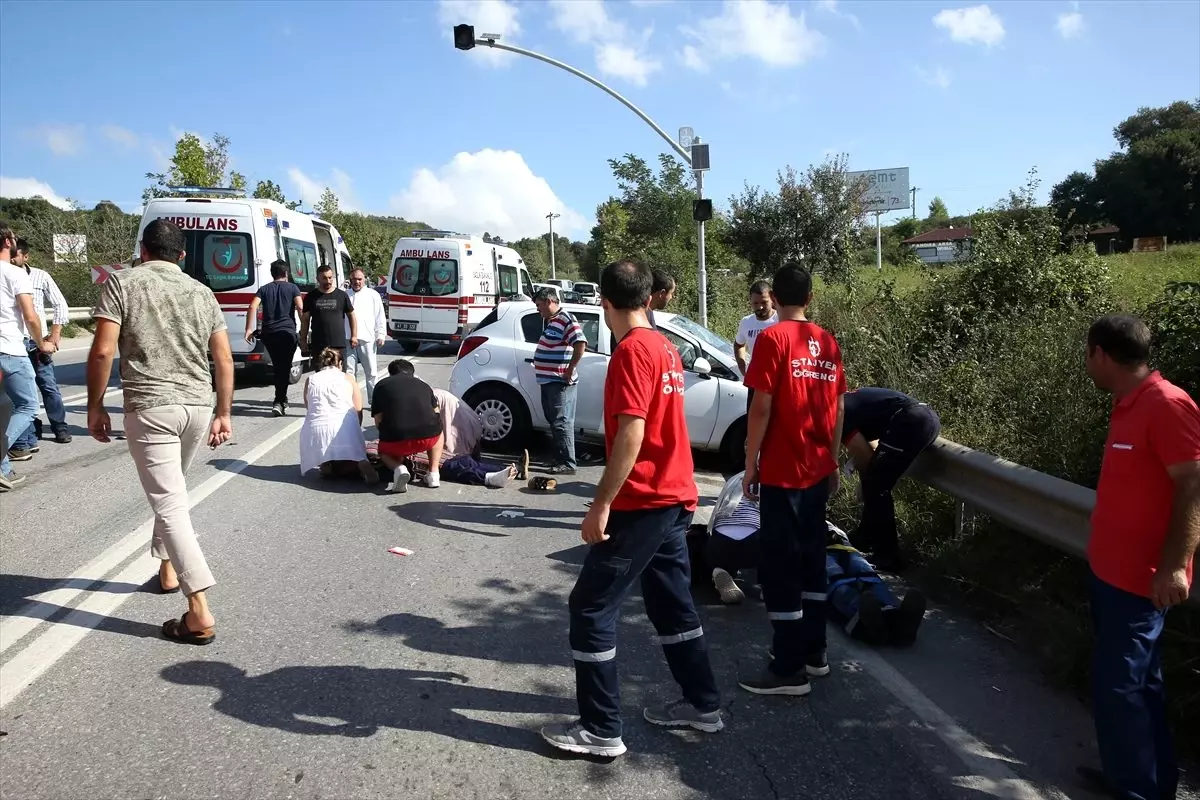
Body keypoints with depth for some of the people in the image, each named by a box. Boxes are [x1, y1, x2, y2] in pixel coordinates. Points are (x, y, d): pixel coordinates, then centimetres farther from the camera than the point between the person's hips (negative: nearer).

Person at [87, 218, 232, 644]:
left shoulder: (122, 282, 0)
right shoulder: (201, 292, 12)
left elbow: (103, 351, -9)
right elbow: (224, 360, 9)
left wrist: (95, 406, 1)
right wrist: (223, 414, 15)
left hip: (150, 407, -5)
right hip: (198, 407, 5)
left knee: (170, 504, -6)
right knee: (170, 491, 27)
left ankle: (200, 614, -11)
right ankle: (167, 568, 38)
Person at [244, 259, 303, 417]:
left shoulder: (264, 289, 13)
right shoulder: (292, 288, 6)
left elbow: (253, 306, -2)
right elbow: (300, 307, -8)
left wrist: (249, 329, -3)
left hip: (268, 332, 3)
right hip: (287, 332, -3)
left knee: (277, 366, 17)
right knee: (284, 367, -1)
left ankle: (282, 400, 21)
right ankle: (279, 401, -10)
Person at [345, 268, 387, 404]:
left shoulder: (373, 295, 8)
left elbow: (380, 316, 6)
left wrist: (381, 335, -2)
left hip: (367, 339, -2)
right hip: (348, 339, 2)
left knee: (371, 372, 0)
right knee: (349, 372, 5)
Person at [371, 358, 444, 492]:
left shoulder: (382, 385, 18)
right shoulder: (423, 385, 25)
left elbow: (378, 422, 12)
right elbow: (435, 411, 32)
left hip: (395, 440, -1)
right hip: (428, 437, 2)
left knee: (384, 452, 35)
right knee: (438, 430, 38)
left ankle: (398, 468, 1)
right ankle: (434, 472, 22)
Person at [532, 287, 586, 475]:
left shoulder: (565, 320, -14)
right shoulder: (551, 321, 17)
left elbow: (580, 343, -25)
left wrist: (570, 370, -21)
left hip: (560, 382, -10)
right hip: (548, 381, 10)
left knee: (561, 423, -9)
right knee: (554, 422, 15)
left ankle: (568, 463, -6)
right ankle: (559, 458, 24)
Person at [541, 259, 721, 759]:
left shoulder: (632, 351, -15)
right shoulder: (664, 347, 12)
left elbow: (631, 435, -23)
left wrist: (601, 505, -20)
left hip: (642, 503, -9)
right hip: (675, 497, 10)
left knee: (591, 608, -1)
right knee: (671, 603, 19)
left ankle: (601, 730, 5)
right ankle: (702, 704, 30)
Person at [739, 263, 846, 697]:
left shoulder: (772, 338, -11)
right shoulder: (828, 342, 8)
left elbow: (762, 408, -15)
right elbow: (837, 408, 11)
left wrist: (750, 465, -7)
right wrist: (833, 461, 19)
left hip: (782, 472, -7)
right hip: (818, 470, 7)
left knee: (780, 566, -1)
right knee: (811, 559, 16)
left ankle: (789, 669, 4)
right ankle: (814, 652, 26)